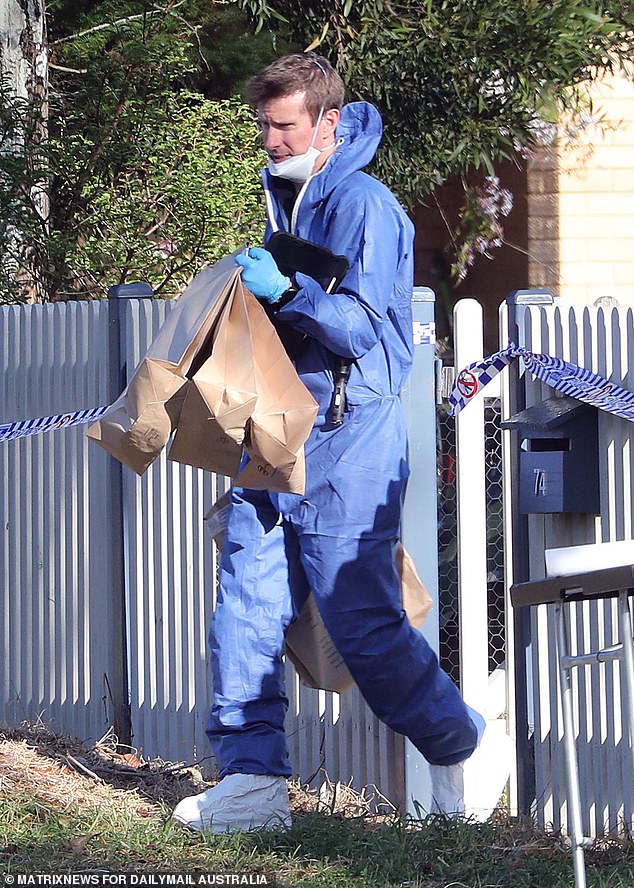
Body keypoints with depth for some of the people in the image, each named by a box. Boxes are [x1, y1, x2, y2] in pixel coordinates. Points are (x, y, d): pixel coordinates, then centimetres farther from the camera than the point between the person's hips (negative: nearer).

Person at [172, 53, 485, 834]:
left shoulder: (363, 207, -11)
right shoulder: (283, 202, 17)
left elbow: (369, 330, -19)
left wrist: (288, 291, -30)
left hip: (346, 452, -8)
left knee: (364, 625, -4)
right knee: (244, 615, 0)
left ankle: (465, 751, 14)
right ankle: (252, 782, 1)